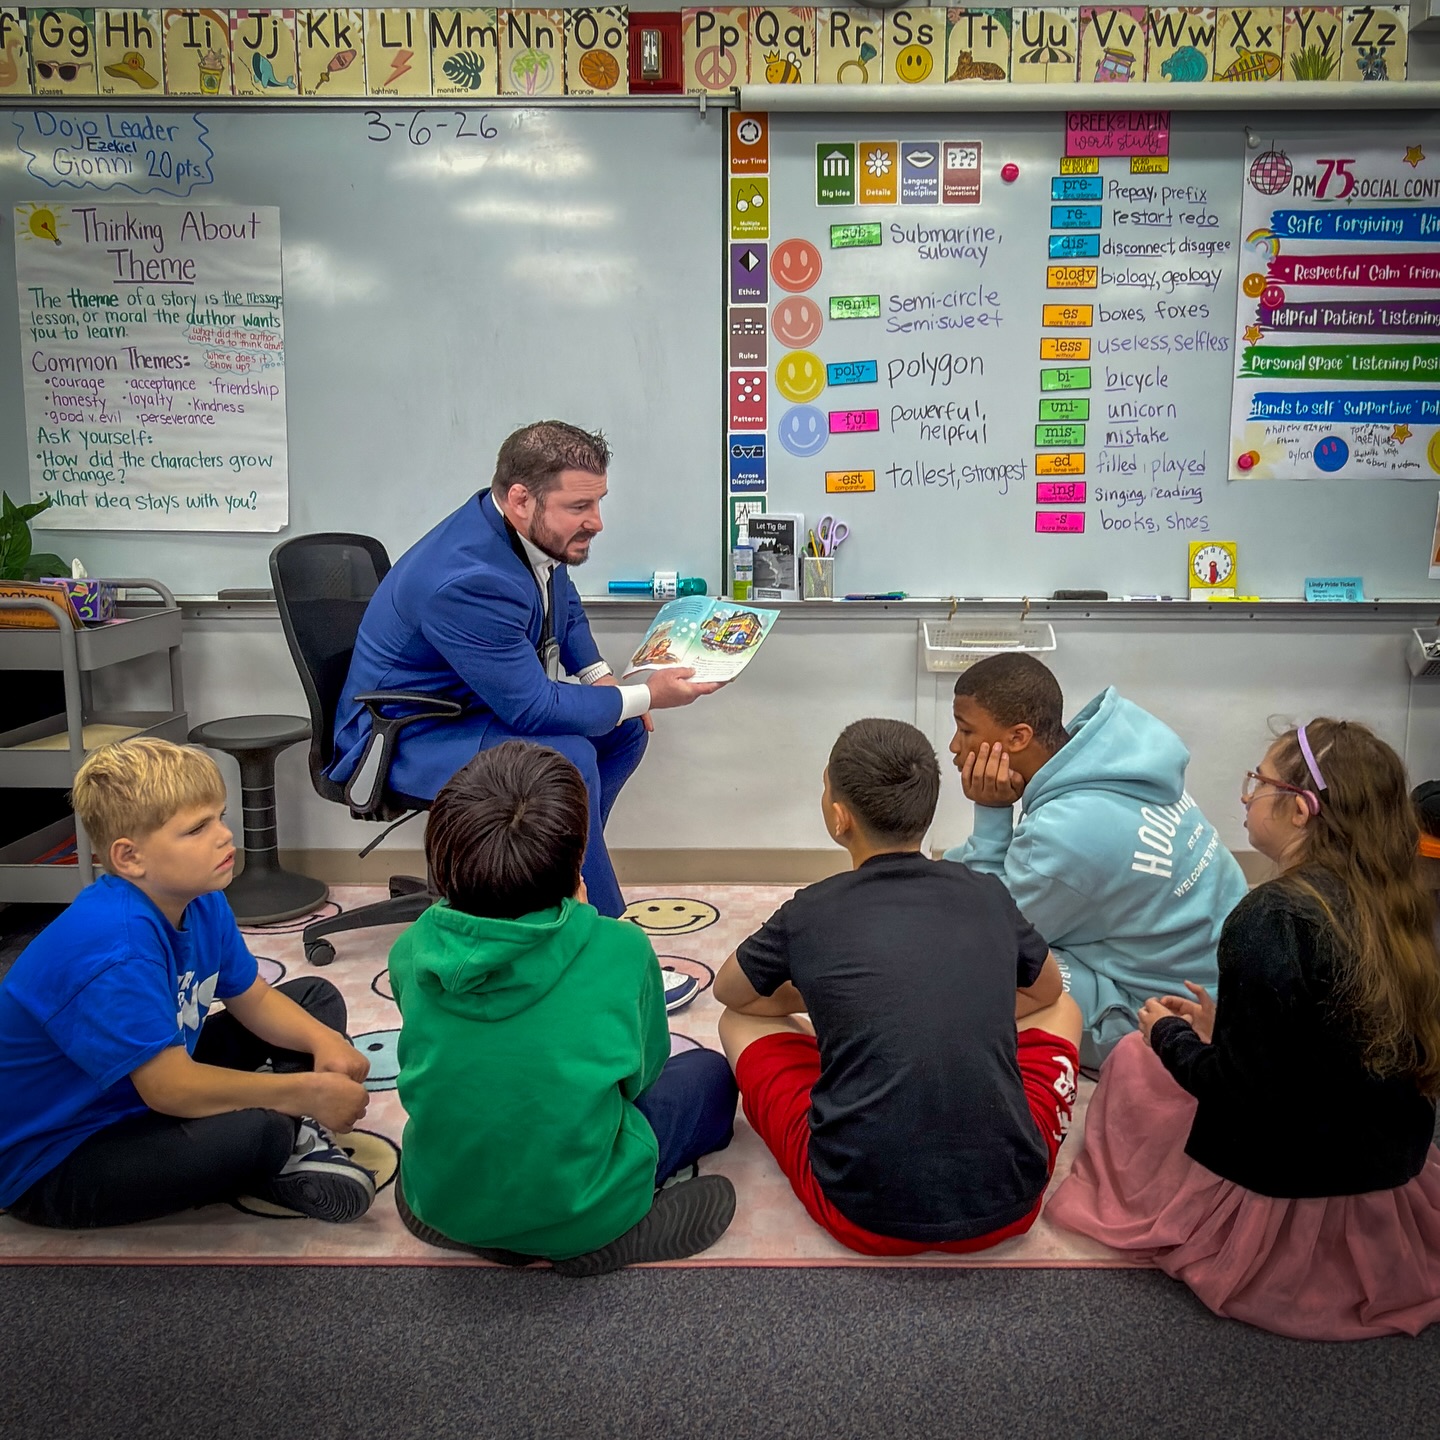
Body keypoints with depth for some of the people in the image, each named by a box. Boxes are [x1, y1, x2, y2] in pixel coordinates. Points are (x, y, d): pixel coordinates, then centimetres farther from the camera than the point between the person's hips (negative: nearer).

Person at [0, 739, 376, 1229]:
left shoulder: (201, 902, -6)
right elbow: (172, 1089, -33)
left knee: (317, 998, 10)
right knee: (252, 1129, -37)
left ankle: (292, 1139, -9)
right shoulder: (113, 950, -33)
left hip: (152, 1091, 10)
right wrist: (306, 1092, -25)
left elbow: (252, 998, 6)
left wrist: (324, 1041, -14)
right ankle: (284, 1143, -3)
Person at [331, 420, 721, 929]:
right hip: (406, 736, -10)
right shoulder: (468, 580, -34)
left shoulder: (534, 532, -6)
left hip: (487, 705, 10)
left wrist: (599, 676, 1)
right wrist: (647, 695, -22)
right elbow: (533, 709, -30)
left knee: (625, 730, 5)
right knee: (566, 759, -31)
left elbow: (565, 604, 17)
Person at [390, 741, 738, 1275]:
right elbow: (639, 1073, -2)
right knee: (709, 1072, 19)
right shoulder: (620, 950, -21)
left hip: (439, 1206, 5)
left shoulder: (411, 951, -13)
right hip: (581, 1220, -4)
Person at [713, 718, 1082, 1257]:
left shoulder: (808, 915, -3)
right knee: (1059, 1010, 28)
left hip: (866, 1217, -2)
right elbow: (1046, 992, 25)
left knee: (740, 1022, 19)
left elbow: (727, 990, 19)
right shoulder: (988, 896, 3)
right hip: (1008, 1206, 3)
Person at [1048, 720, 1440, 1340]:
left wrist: (1169, 1034, -1)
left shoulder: (1271, 919, -24)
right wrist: (1223, 1028, 15)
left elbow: (1241, 1087, -20)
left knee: (1134, 1055, 11)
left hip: (1291, 1191, -7)